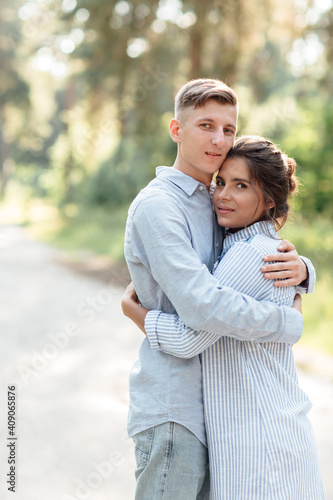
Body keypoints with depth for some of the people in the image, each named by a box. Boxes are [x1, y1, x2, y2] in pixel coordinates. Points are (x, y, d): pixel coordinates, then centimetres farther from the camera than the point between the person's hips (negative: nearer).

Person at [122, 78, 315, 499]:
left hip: (215, 402, 8)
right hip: (173, 408, -8)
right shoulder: (157, 205, -15)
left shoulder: (217, 203, 13)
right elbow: (203, 306, -26)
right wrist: (290, 323, -13)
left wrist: (299, 268, -10)